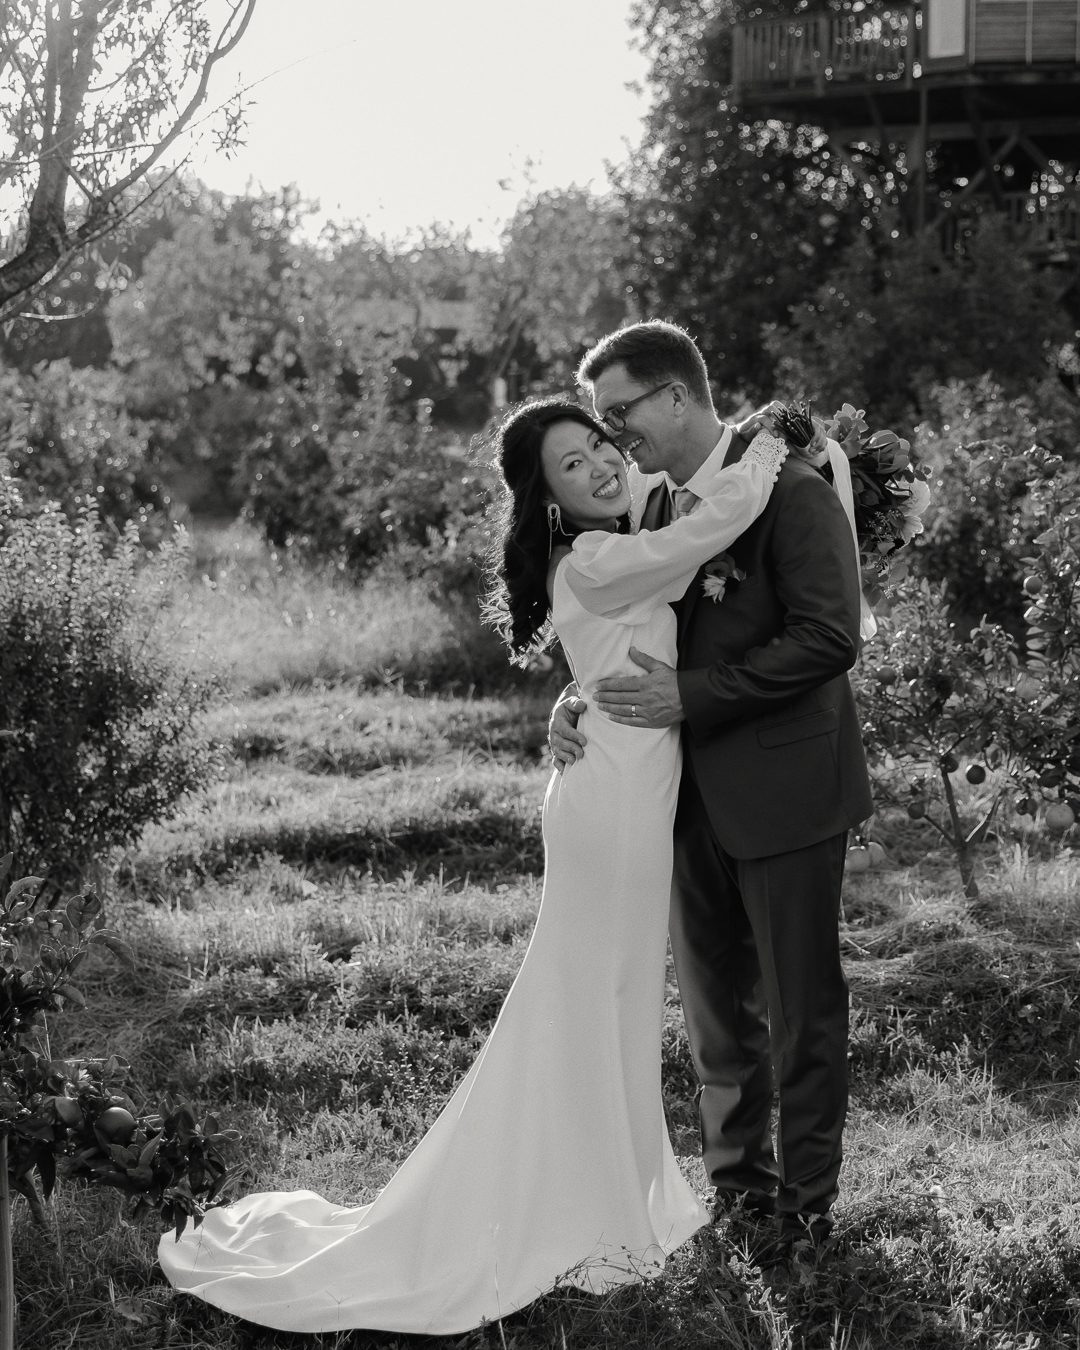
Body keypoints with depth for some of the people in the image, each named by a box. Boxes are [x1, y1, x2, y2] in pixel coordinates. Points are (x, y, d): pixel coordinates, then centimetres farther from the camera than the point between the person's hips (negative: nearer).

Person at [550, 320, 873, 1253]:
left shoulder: (792, 492, -14)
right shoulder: (656, 506, 9)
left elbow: (829, 638, -21)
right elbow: (636, 634, 16)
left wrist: (688, 696, -22)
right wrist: (579, 700, -5)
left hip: (783, 791, -7)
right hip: (693, 797, 7)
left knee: (802, 1007, 6)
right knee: (715, 1006, 16)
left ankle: (806, 1202, 18)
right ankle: (738, 1186, 30)